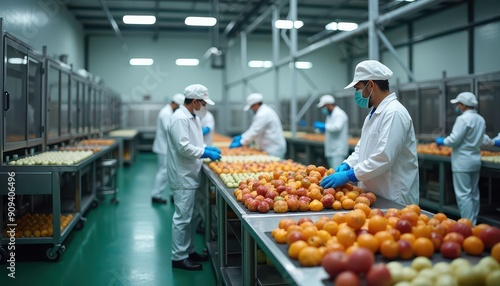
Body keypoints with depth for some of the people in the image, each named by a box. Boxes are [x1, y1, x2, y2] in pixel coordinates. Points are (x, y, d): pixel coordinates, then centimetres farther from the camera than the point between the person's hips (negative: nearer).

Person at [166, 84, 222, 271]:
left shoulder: (193, 117, 13)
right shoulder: (180, 118, -18)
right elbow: (183, 147, -24)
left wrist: (207, 148, 7)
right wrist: (206, 153, -16)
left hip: (191, 175, 10)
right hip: (183, 177, -10)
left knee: (191, 216, 16)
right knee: (183, 217, -2)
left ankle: (189, 251, 28)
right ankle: (179, 257, 8)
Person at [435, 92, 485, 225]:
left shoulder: (463, 119, -16)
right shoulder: (480, 119, 11)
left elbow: (454, 140, -17)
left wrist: (441, 141, -1)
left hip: (463, 162, -9)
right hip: (475, 160, 9)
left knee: (463, 194, -6)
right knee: (474, 193, 14)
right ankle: (473, 223, 23)